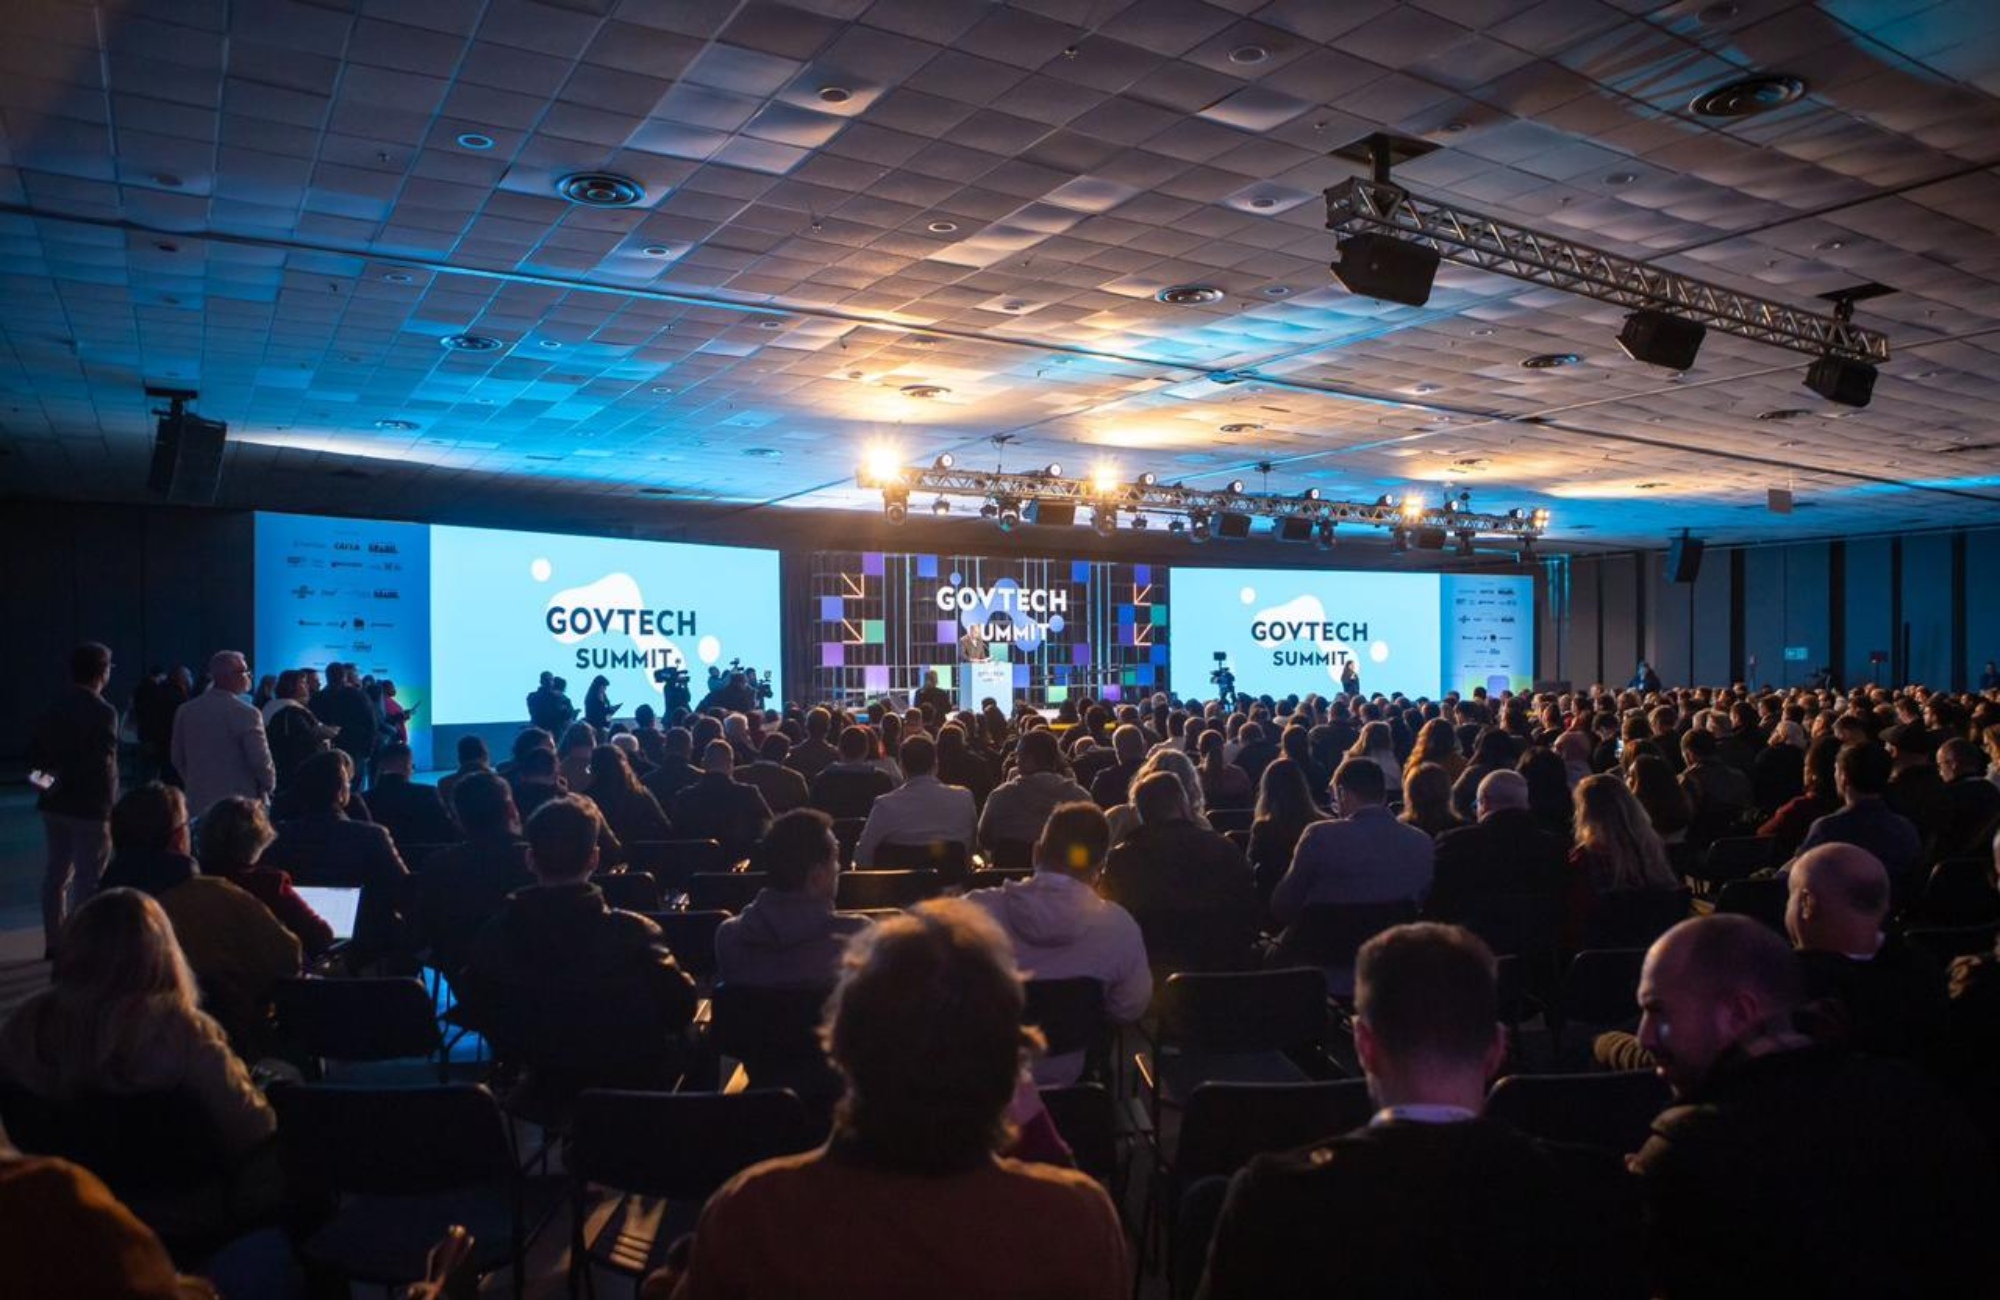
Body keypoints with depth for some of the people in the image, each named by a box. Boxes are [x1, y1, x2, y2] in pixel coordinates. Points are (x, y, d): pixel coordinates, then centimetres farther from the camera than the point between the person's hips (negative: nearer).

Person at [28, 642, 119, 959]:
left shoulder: (54, 709, 6)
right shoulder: (102, 712, -16)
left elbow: (33, 754, 8)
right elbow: (102, 765, -21)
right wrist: (108, 806, -14)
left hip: (56, 804, 7)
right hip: (89, 805, -7)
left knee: (56, 871, 16)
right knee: (88, 877, 0)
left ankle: (54, 942, 25)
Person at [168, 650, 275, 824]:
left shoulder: (185, 711, 5)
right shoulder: (246, 713, -15)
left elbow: (178, 759, 11)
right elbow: (261, 760, -14)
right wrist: (269, 786, 4)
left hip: (198, 803, 6)